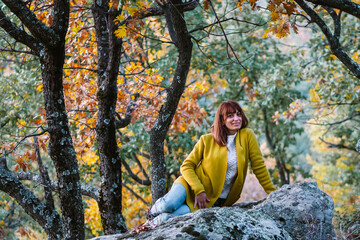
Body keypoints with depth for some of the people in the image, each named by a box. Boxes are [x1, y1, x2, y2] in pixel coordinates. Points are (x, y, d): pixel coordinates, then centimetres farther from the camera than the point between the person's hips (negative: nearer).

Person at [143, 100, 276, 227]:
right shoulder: (207, 140, -2)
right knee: (170, 204, -32)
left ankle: (155, 222, -2)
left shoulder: (247, 136, -2)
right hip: (193, 185, 0)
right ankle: (152, 213, 4)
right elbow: (186, 166, -2)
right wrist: (199, 190, -17)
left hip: (215, 200, 0)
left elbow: (259, 166, 2)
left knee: (184, 212, -32)